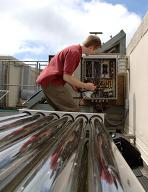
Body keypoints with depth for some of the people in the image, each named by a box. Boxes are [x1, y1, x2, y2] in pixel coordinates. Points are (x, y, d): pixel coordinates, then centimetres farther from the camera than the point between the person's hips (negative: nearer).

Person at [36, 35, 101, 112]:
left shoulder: (74, 48, 18)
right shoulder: (75, 52, -15)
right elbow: (67, 77, -19)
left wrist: (73, 85, 14)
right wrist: (85, 86, -9)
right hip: (51, 82, -11)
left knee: (62, 110, 18)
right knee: (74, 110, -10)